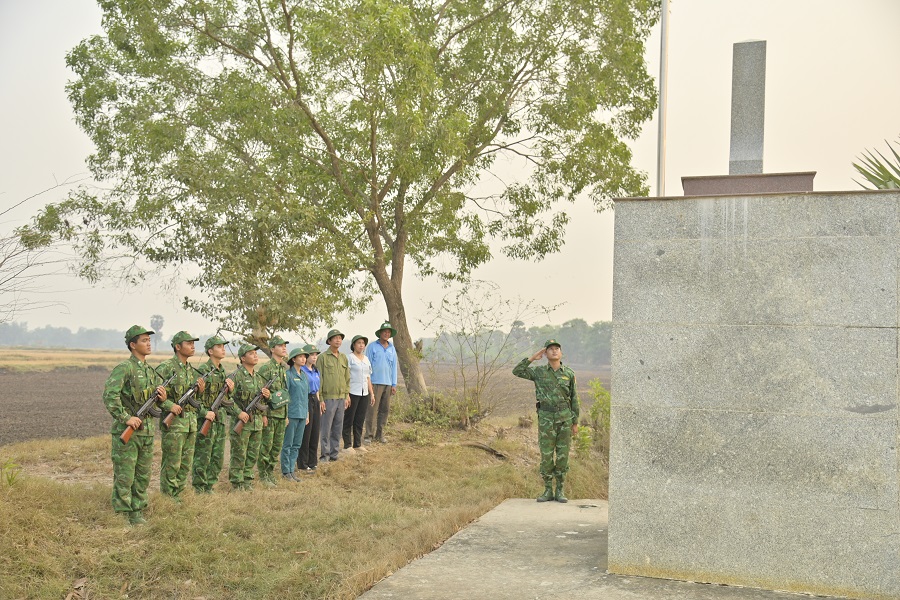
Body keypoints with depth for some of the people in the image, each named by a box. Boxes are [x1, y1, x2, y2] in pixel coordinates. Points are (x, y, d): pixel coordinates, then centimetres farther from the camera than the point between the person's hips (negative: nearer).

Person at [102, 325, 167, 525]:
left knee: (143, 476, 12)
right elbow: (109, 395, -20)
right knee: (124, 477, -2)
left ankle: (137, 512, 22)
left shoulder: (151, 371, 14)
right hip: (126, 432, -8)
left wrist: (162, 397, 0)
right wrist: (126, 418, -22)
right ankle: (122, 515, 6)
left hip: (147, 430, 8)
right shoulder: (124, 369, -11)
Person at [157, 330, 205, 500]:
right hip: (173, 422, -8)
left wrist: (201, 390, 2)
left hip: (191, 422, 8)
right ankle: (167, 498, 8)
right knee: (172, 464, -2)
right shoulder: (166, 368, -9)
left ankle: (177, 496, 22)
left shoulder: (192, 370, 15)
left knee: (186, 464, 11)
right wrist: (169, 405, -23)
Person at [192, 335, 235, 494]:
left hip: (220, 419, 8)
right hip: (205, 419, -8)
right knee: (203, 458, -2)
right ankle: (199, 489, 7)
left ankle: (209, 487, 20)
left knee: (218, 458, 11)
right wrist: (204, 412, -22)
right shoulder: (203, 370, -11)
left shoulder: (222, 371, 14)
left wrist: (230, 389, 0)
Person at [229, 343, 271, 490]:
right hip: (242, 421, -7)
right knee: (239, 455, -1)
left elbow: (264, 396, 25)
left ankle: (247, 481, 22)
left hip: (258, 421, 7)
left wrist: (267, 395, 2)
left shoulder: (259, 376, 14)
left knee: (253, 454, 12)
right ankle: (237, 483, 7)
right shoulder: (236, 376, -10)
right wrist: (239, 412, -22)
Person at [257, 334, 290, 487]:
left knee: (277, 446, 11)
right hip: (270, 413, -7)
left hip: (281, 413, 7)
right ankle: (263, 475, 8)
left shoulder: (285, 368, 13)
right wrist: (263, 414, -17)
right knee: (266, 446, -1)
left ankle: (271, 472, 21)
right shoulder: (266, 368, -12)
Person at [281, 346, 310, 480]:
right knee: (288, 444, 0)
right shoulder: (288, 375, -9)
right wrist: (285, 415, -14)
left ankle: (291, 470, 17)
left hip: (302, 414, 7)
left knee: (297, 444, 10)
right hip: (292, 414, -7)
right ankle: (285, 471, 8)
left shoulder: (304, 375, 12)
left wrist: (307, 414, 17)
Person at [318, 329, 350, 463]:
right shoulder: (323, 357, -5)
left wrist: (347, 395, 11)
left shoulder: (344, 357, 13)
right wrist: (320, 398, -10)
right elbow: (319, 379, -7)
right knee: (326, 428, -2)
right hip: (328, 398, -6)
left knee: (338, 428, 10)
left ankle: (334, 453, 18)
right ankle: (325, 454, 7)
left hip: (341, 398, 6)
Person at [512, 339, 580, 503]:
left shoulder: (569, 373, 4)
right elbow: (517, 372, -5)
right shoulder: (539, 371, 3)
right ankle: (548, 491, 10)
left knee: (562, 455, 2)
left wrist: (575, 422, 6)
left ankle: (559, 491, 10)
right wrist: (533, 358, -5)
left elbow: (574, 399, 7)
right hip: (546, 418, -1)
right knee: (546, 455, 0)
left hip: (565, 417, 1)